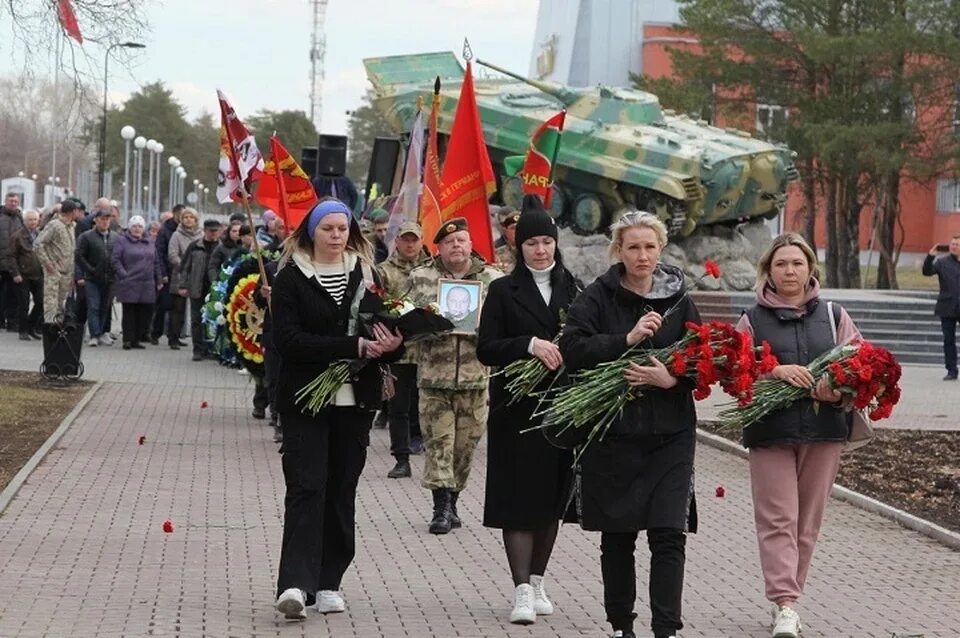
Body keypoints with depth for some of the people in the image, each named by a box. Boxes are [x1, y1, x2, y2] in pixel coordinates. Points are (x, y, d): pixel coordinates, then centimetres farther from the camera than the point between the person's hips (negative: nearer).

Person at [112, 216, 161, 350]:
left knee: (144, 313, 2)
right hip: (129, 285, -4)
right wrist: (123, 275, -13)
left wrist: (159, 280, 14)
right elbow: (115, 259, -4)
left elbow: (156, 262, 19)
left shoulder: (149, 243, 16)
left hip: (147, 286, 4)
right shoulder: (122, 241, 1)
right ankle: (128, 340, 2)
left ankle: (137, 339, 10)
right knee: (129, 313, -2)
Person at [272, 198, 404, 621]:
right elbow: (288, 340, -14)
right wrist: (353, 346, -21)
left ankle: (328, 583, 15)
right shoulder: (291, 279, -2)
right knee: (307, 488, -12)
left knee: (341, 491, 7)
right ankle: (295, 584, -17)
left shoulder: (365, 275, 12)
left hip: (355, 400, 4)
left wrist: (391, 345, -12)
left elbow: (384, 331, 13)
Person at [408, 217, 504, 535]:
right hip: (434, 374, -1)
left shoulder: (493, 279, 6)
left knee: (466, 443, 8)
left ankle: (451, 501, 23)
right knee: (438, 441, -4)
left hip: (476, 377, 1)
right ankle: (442, 507, -1)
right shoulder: (420, 278, 6)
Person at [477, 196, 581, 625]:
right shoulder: (504, 291, 2)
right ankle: (522, 590, -6)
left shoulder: (572, 290, 9)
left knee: (553, 498, 8)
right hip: (517, 409, -3)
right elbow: (486, 348, -5)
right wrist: (530, 344, -19)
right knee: (519, 498, -6)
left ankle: (537, 582, 21)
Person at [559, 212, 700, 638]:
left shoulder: (678, 299, 6)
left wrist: (672, 377, -13)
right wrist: (627, 339, -20)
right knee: (617, 536, 10)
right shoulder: (598, 297, 0)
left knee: (669, 534, -8)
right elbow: (572, 348, -12)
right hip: (613, 432, -1)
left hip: (670, 434, 1)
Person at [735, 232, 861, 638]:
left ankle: (786, 595, 17)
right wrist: (774, 372, -17)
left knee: (808, 520, 6)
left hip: (823, 431, 2)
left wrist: (840, 389, -14)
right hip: (770, 432, -2)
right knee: (778, 519, -9)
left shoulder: (833, 316, 12)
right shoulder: (753, 320, 7)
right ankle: (786, 605, -13)